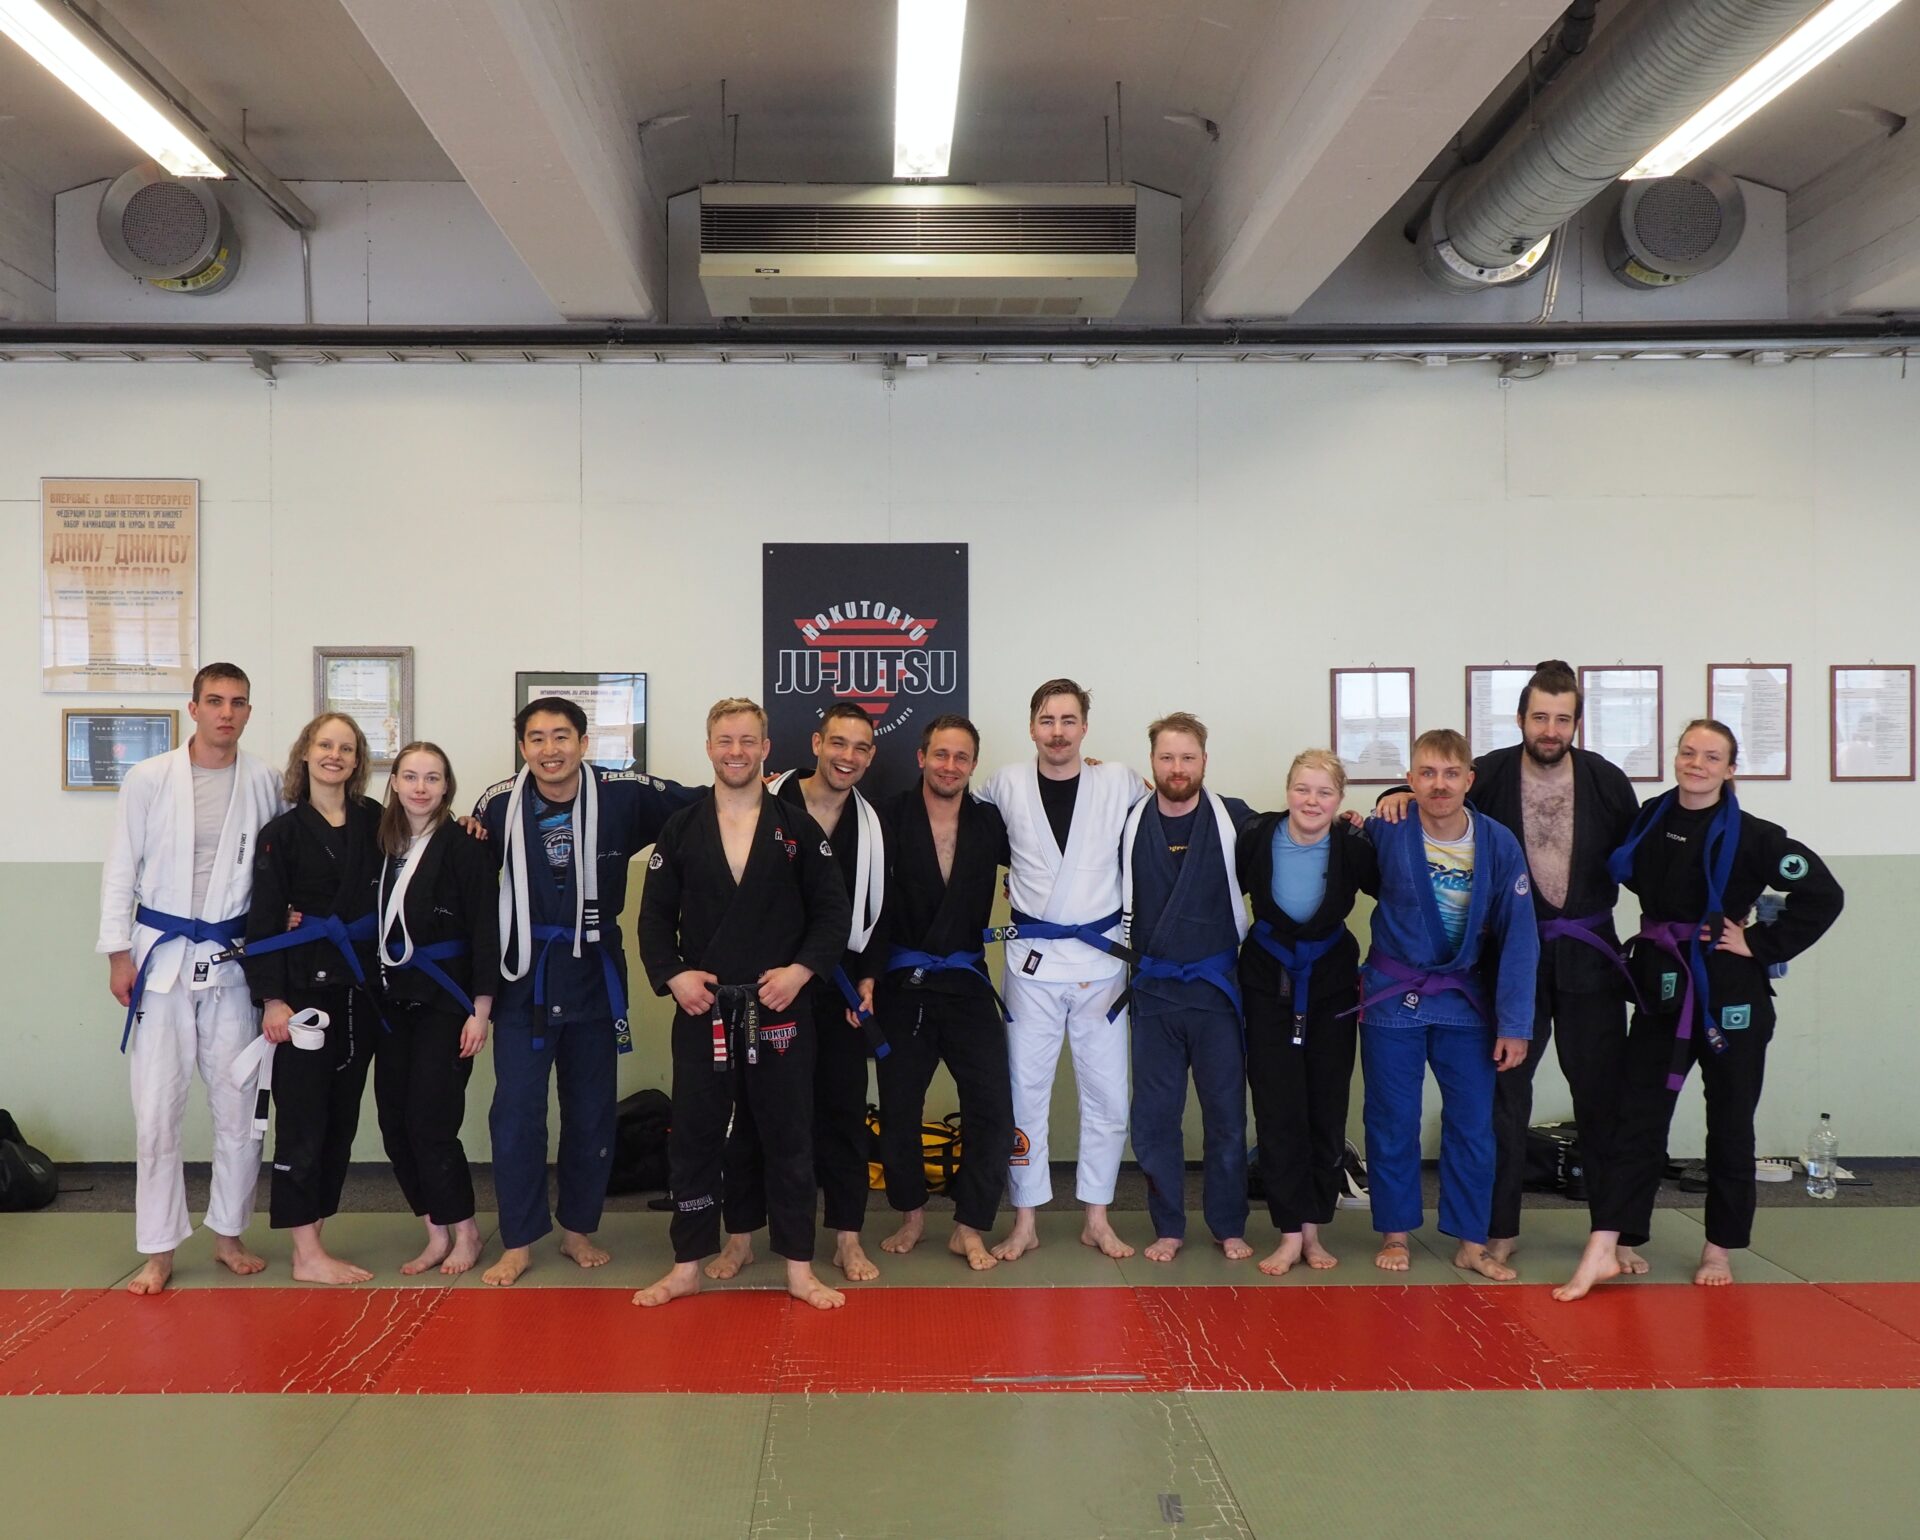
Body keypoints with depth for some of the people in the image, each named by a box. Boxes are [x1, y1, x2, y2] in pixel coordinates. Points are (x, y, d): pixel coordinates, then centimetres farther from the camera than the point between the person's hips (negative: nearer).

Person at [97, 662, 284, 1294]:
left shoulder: (266, 783, 1)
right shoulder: (148, 779, -2)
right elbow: (121, 868, 0)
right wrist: (118, 952, -4)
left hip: (233, 958, 1)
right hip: (162, 956, -1)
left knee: (239, 1106, 7)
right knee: (157, 1109, 0)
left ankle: (229, 1235, 24)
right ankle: (158, 1251, 13)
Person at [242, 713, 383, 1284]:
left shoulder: (374, 822, 7)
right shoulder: (283, 832, -4)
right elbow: (263, 921, -7)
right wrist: (271, 999, -13)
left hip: (359, 989, 5)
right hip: (305, 987, -5)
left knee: (341, 1116, 10)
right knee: (303, 1118, -3)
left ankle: (311, 1241, 21)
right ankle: (307, 1255, 4)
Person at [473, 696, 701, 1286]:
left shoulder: (623, 795, -10)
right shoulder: (498, 804, -6)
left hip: (593, 976, 1)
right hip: (523, 977, 0)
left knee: (592, 1112, 12)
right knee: (516, 1112, -1)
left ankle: (579, 1228, 30)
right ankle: (518, 1242, 14)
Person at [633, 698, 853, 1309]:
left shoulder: (798, 827, 2)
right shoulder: (681, 829, 5)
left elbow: (833, 910, 1)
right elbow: (655, 915, 5)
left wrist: (801, 969, -11)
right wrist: (672, 974, -9)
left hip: (779, 1008, -1)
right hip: (701, 1009, 1)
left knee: (787, 1137, 6)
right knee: (694, 1137, 7)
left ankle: (799, 1269, 17)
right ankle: (687, 1266, 20)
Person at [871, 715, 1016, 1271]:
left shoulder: (989, 823, 2)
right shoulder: (890, 818, -7)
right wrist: (865, 974, -18)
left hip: (966, 984, 2)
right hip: (902, 984, -2)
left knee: (994, 1109, -4)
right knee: (898, 1107, 9)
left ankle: (969, 1228, 12)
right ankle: (911, 1215, 31)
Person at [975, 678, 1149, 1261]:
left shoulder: (1119, 782, -2)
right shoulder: (1007, 784, 0)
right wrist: (1014, 883, 10)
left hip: (1101, 957, 0)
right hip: (1032, 957, 0)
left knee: (1107, 1094, 6)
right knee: (1025, 1092, 4)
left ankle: (1097, 1217, 22)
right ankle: (1025, 1222, 16)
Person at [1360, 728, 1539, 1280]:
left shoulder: (1498, 845, -10)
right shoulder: (1385, 833, -14)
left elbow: (1518, 938, -7)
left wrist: (1514, 1023, -9)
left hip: (1464, 997, 2)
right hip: (1391, 997, -1)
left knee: (1474, 1125, 5)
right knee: (1392, 1124, 7)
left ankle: (1471, 1244, 19)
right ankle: (1395, 1235, 22)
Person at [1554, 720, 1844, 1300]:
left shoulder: (1751, 835, -8)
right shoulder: (1649, 819, 4)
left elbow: (1823, 894, -9)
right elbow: (1636, 879, 21)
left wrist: (1761, 944, -11)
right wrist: (1665, 935, 7)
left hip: (1728, 991, -3)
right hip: (1660, 984, 3)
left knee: (1729, 1122, 8)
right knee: (1637, 1116, 0)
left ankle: (1720, 1249, 23)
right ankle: (1601, 1251, -3)